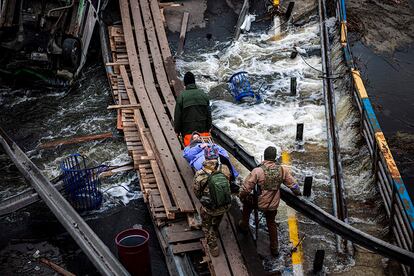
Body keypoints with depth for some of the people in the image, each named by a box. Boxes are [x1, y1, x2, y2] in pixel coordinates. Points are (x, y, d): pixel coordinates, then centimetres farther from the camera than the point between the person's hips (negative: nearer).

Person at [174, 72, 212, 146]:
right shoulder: (203, 95, 3)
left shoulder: (181, 96, -7)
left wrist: (177, 130, 7)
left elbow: (177, 115, -4)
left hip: (188, 131, -3)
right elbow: (209, 113, 9)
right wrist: (209, 127, 18)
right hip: (203, 130, 3)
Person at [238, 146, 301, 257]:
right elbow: (293, 185, 0)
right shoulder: (282, 170, -13)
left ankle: (244, 225, 45)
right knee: (271, 223, 27)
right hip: (273, 205, 3)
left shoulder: (257, 171, -23)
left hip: (259, 203, -2)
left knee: (247, 201, 31)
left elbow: (245, 188, -18)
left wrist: (242, 197, 4)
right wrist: (298, 192, 21)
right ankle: (274, 248, 34)